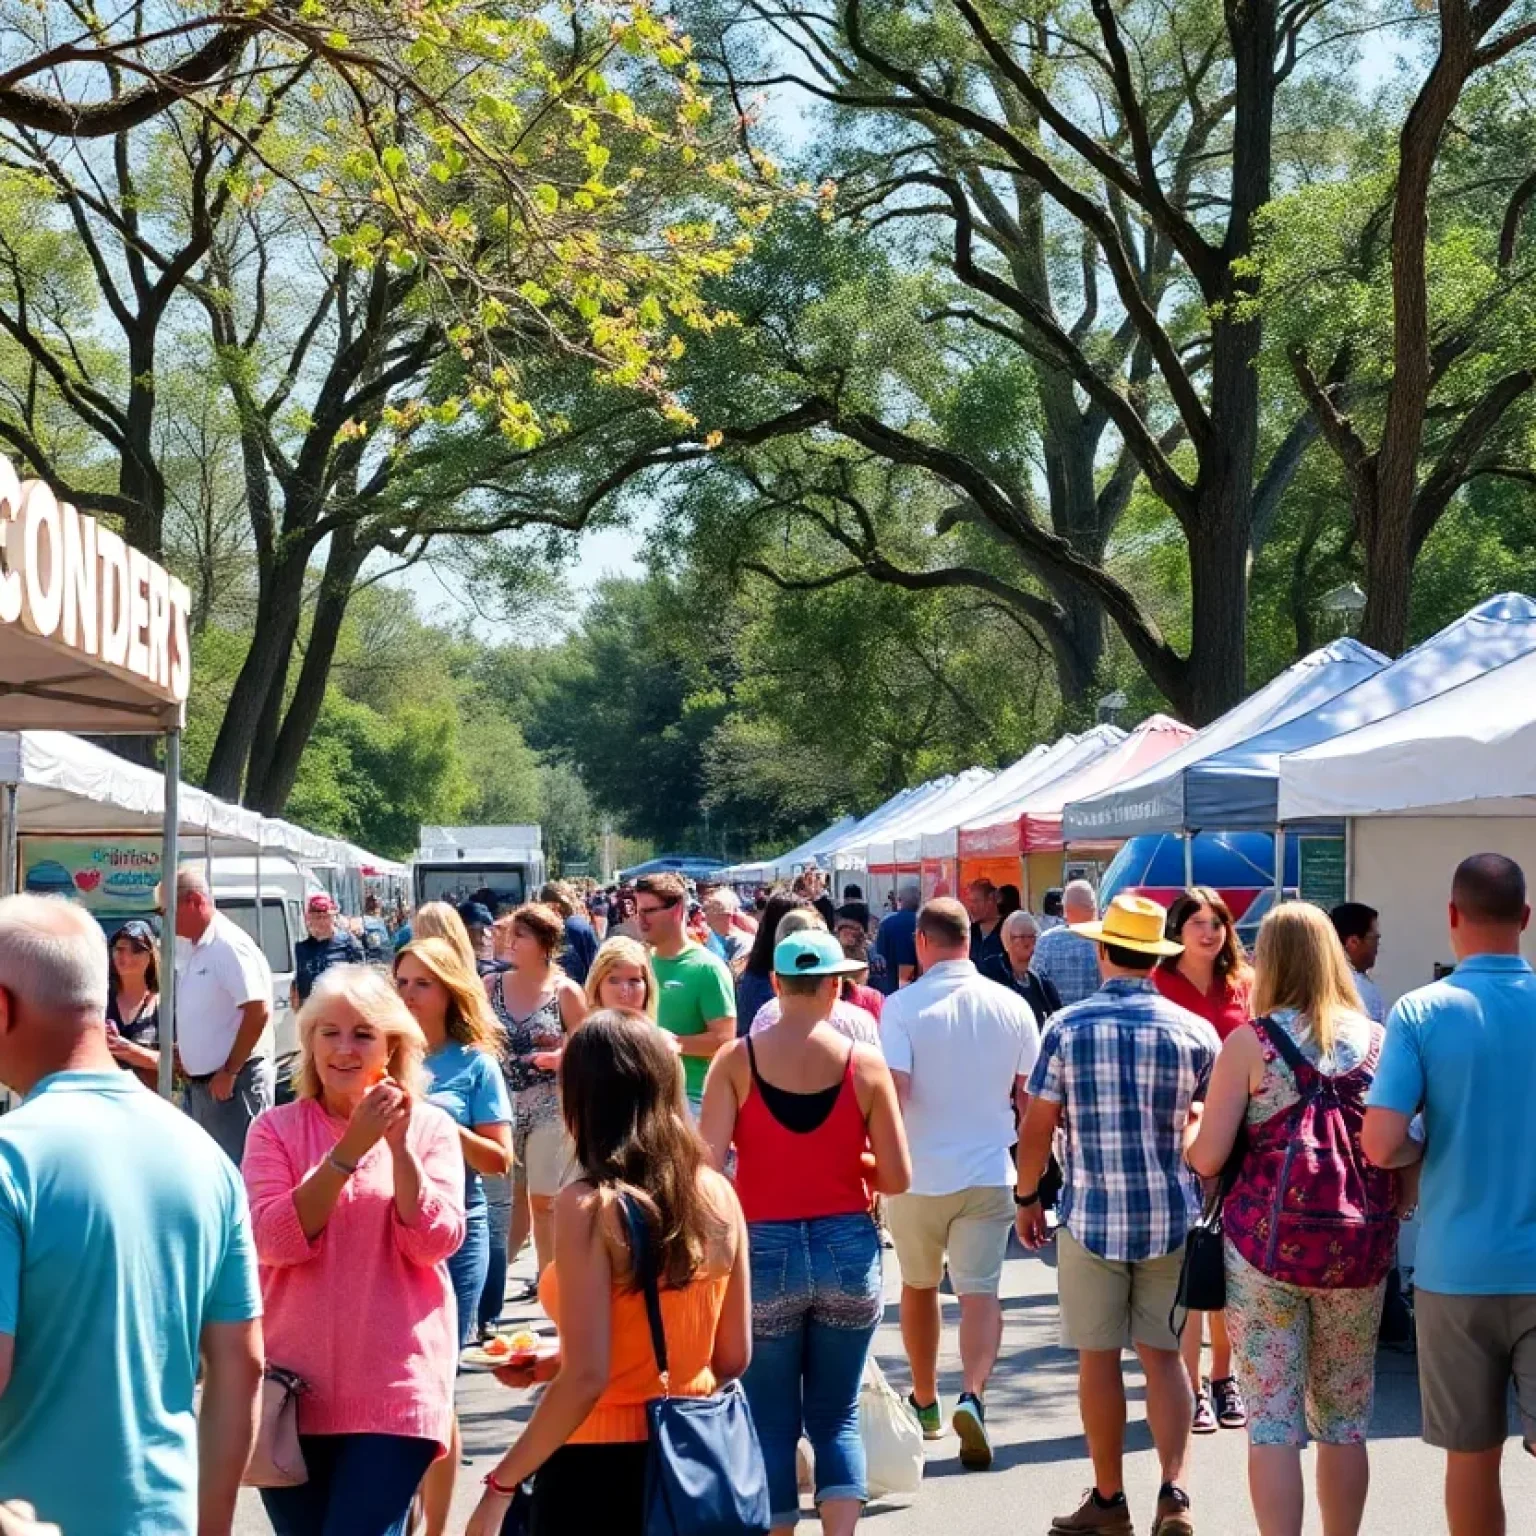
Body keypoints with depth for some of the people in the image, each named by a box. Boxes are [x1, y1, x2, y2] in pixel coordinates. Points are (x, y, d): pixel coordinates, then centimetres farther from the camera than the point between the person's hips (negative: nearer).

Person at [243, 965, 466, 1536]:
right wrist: (351, 1148, -18)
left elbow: (433, 1244, -8)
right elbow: (274, 1242, -12)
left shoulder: (430, 1127, 2)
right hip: (296, 1384, 2)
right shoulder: (277, 1128, 1)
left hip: (395, 1387, -2)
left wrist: (399, 1145, -17)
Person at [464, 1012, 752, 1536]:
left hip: (601, 1471, -6)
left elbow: (586, 1379, -21)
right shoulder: (717, 1193, 0)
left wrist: (501, 1484, -12)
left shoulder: (590, 1205, -16)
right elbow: (732, 1357, 8)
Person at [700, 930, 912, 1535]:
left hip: (763, 1251, -1)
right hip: (848, 1250, 1)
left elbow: (706, 1164, -13)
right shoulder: (865, 1062, -4)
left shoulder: (736, 1060, -6)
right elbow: (897, 1178, -3)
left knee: (771, 1420, 11)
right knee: (837, 1415, 12)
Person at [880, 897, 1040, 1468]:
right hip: (989, 1174, 1)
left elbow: (893, 1091, -19)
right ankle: (972, 1395, -23)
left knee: (918, 1286, 19)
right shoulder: (1011, 1006, 0)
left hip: (918, 1174, -1)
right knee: (979, 1292, 0)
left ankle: (925, 1402, 33)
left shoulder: (902, 1007, -11)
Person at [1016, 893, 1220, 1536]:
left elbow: (1037, 1125, -3)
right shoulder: (1194, 1031, -2)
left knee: (1099, 1357, 8)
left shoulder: (1067, 1026, -5)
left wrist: (1026, 1196, 10)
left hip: (1092, 1215, -1)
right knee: (1164, 1355, 10)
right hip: (1172, 1215, 2)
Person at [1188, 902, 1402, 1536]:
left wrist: (1193, 1135, 13)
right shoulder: (1377, 1040, 4)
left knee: (1272, 1422, 1)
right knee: (1344, 1420, 14)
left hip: (1267, 1243, -3)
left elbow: (1207, 1158, -8)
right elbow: (1405, 1149, 4)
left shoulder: (1250, 1043, -6)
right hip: (1358, 1247, 3)